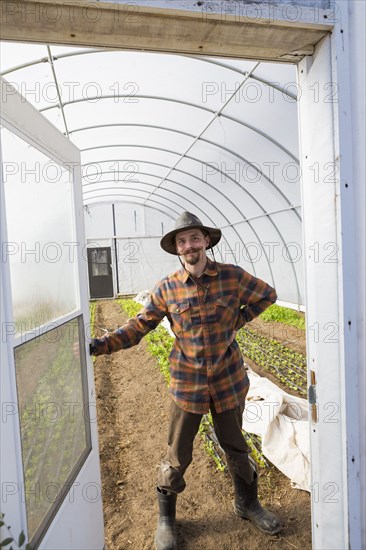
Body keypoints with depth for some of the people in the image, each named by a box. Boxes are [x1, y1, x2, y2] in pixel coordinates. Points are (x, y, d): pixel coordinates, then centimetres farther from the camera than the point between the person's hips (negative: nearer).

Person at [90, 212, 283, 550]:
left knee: (235, 447, 21)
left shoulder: (233, 276, -7)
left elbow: (267, 295, 8)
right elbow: (138, 327, -7)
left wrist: (236, 322, -2)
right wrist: (98, 345, -18)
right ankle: (166, 517, 39)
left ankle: (248, 503, 48)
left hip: (229, 380, 1)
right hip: (187, 383, -1)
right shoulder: (166, 289, -9)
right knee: (178, 455, 12)